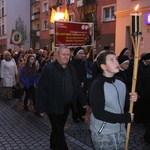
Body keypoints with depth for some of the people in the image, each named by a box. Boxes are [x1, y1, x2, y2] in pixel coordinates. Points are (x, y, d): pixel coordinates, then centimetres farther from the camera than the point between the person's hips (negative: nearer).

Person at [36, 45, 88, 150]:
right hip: (54, 106, -6)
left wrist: (84, 102, 10)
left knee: (59, 129, 22)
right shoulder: (49, 68, -15)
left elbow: (77, 86, 11)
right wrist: (41, 107, -18)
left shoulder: (71, 68, 5)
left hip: (67, 105, 6)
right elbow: (41, 89, -15)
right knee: (59, 132, 2)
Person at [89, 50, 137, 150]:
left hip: (120, 130, 6)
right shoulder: (97, 85, -19)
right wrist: (124, 118, -19)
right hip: (103, 134, -6)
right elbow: (98, 113, -23)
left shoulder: (120, 82, 0)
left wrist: (131, 99, -11)